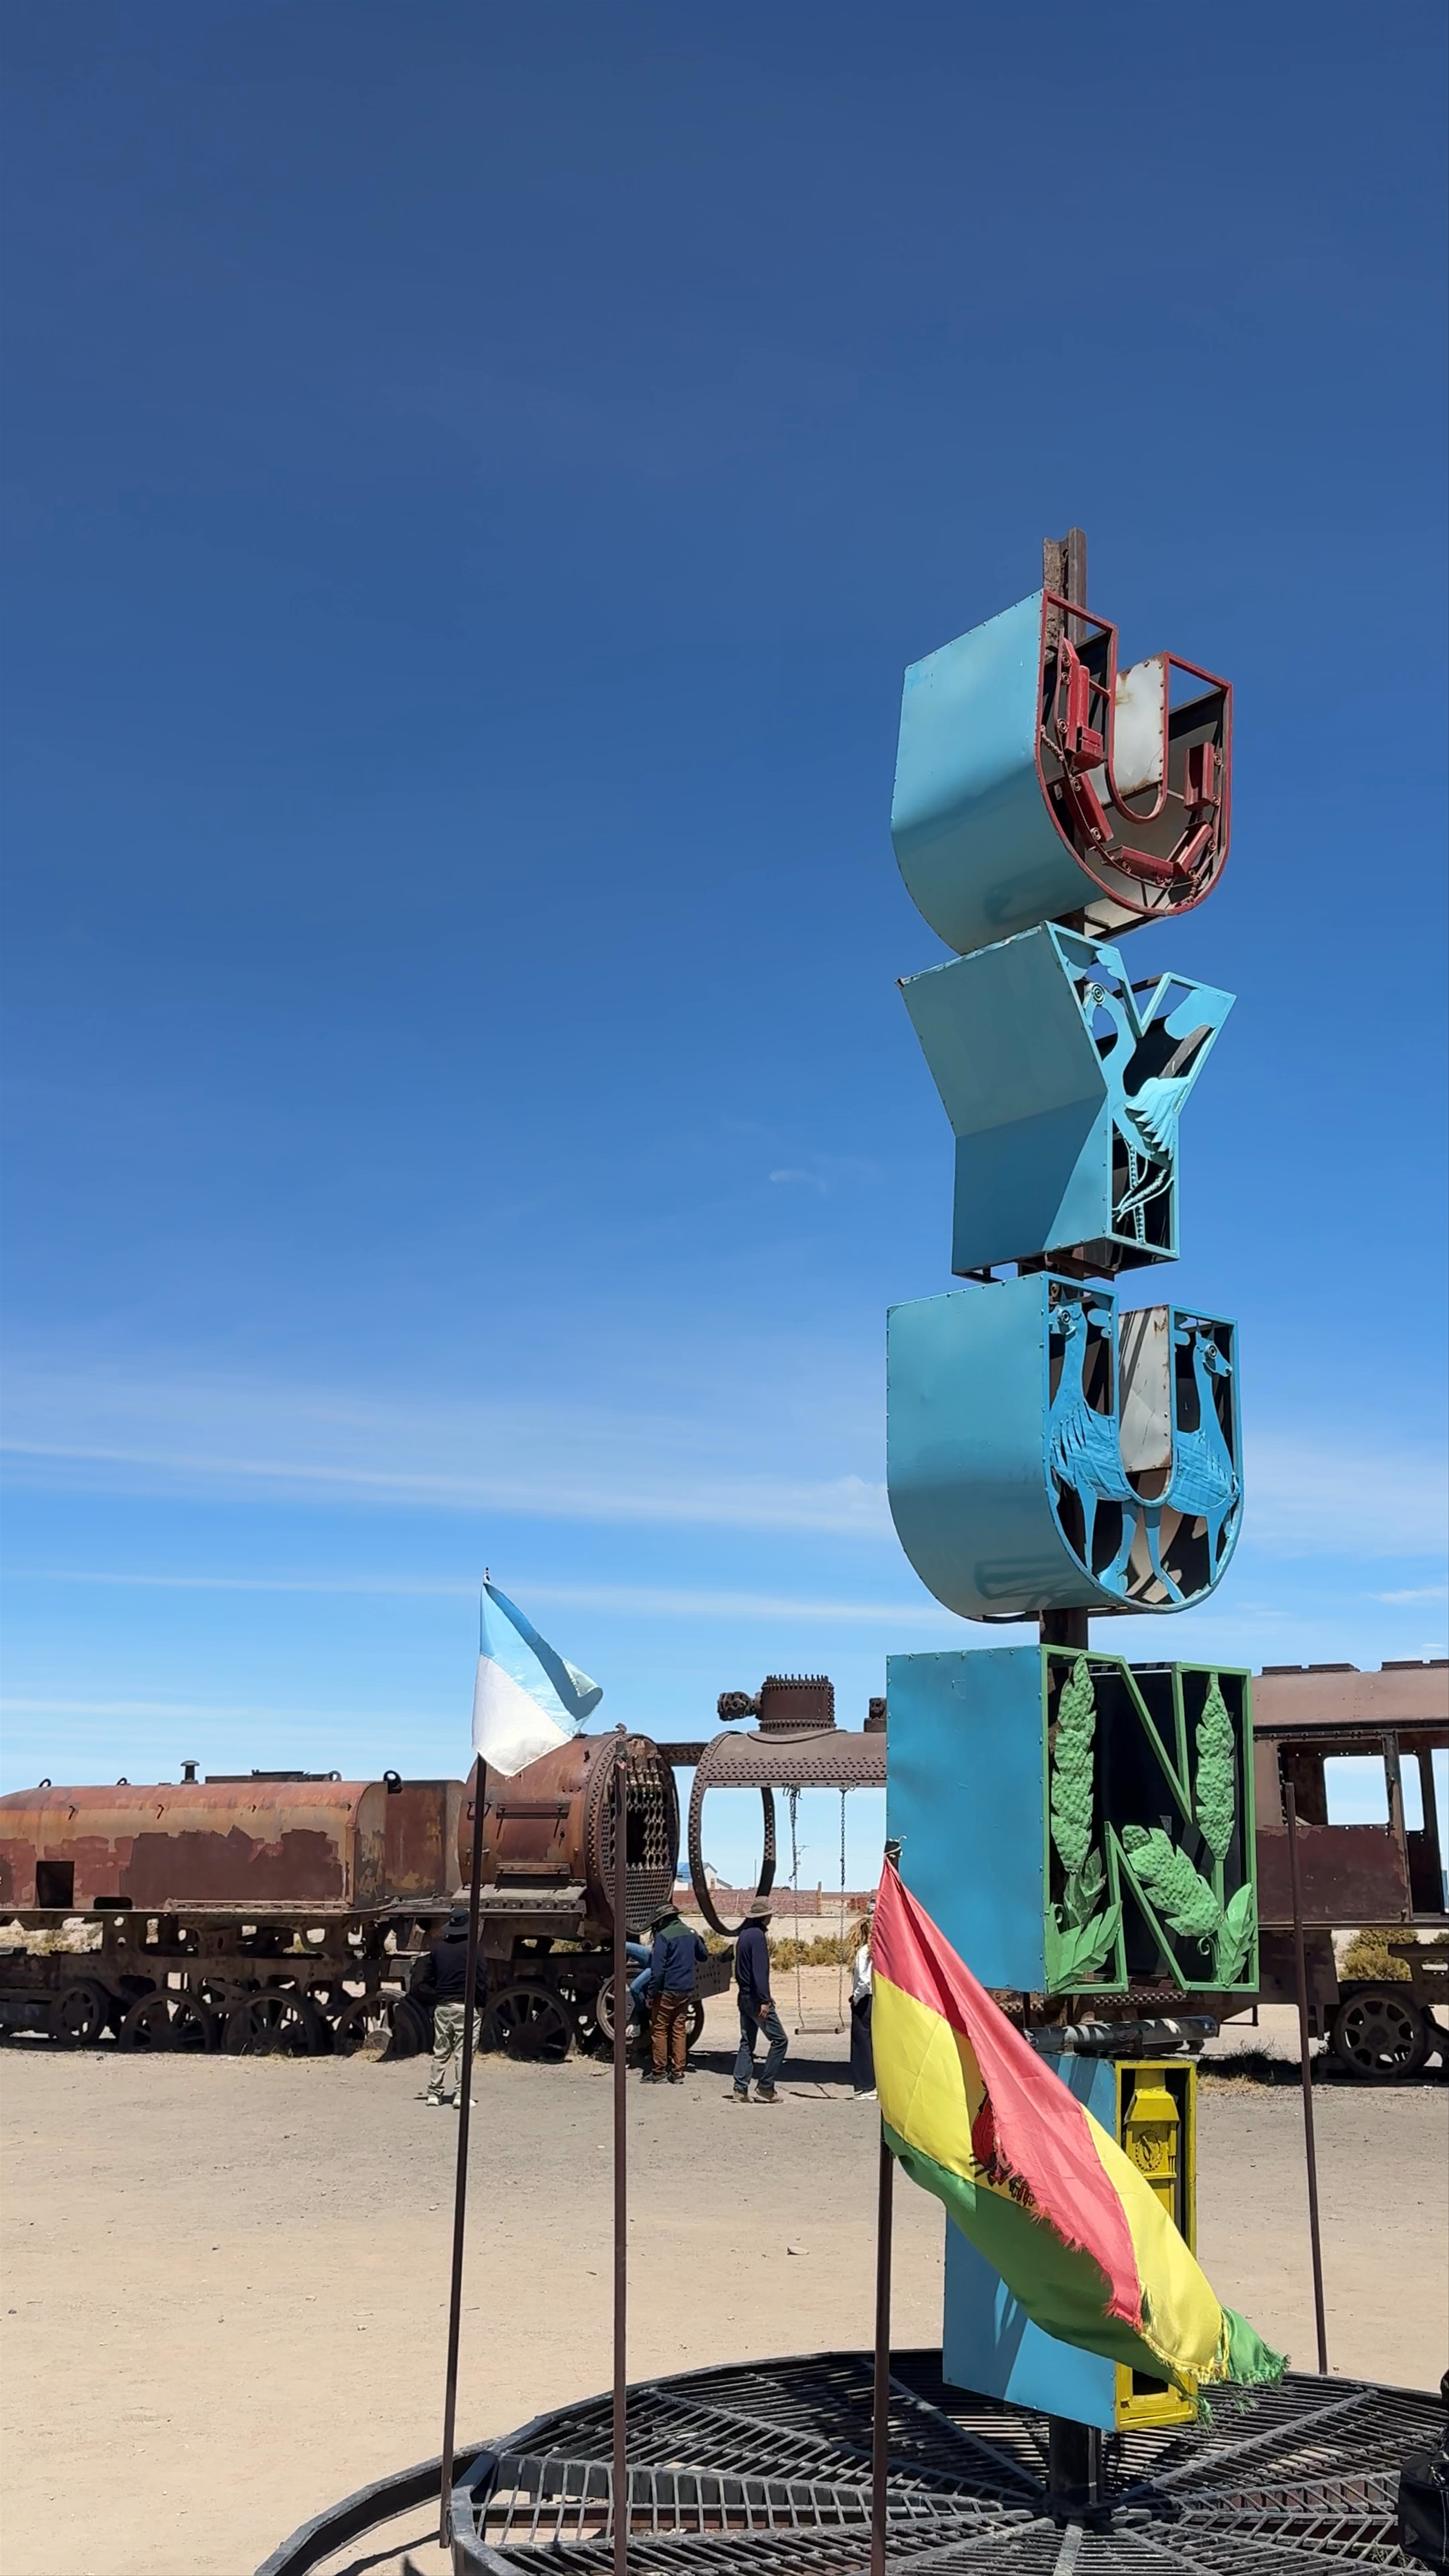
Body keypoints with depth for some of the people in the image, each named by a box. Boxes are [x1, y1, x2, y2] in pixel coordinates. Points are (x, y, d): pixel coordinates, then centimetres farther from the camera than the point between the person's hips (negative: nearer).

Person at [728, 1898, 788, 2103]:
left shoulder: (745, 1935, 14)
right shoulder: (758, 1936, -14)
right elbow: (760, 1971, -21)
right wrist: (764, 2000, -23)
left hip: (745, 1996, 9)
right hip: (756, 1999, -9)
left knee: (747, 2043, 11)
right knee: (779, 2040, -3)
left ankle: (740, 2089, 8)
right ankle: (765, 2087, -3)